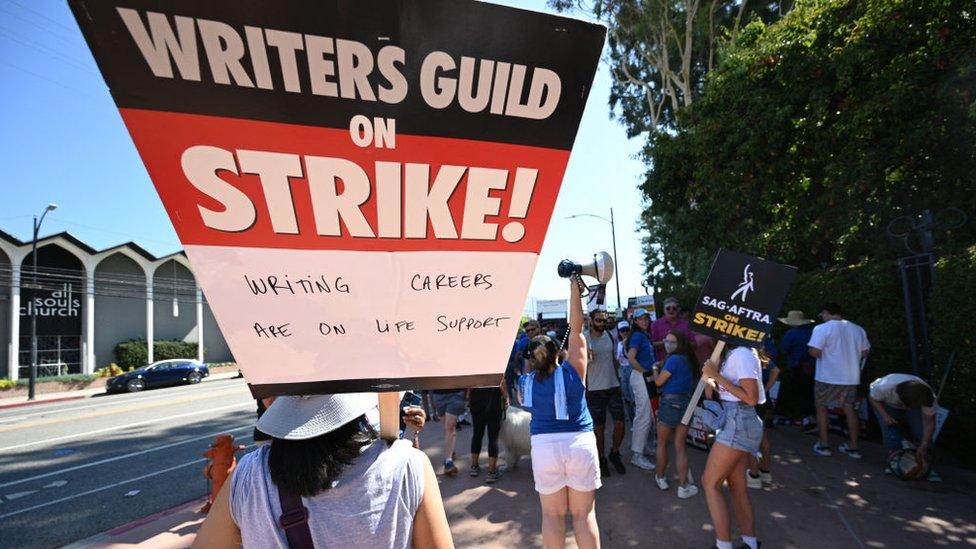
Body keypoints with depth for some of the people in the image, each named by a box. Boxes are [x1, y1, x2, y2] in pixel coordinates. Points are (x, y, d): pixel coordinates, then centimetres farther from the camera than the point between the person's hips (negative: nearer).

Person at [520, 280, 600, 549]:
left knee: (552, 515, 11)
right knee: (584, 514, 10)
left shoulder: (526, 382, -1)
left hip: (545, 447, 1)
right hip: (580, 444, 0)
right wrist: (574, 285, 0)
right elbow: (576, 329, -3)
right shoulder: (572, 372, -5)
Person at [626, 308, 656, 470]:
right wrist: (646, 372, -15)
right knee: (644, 416, -8)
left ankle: (642, 446, 31)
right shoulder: (637, 335, -12)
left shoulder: (645, 335, 15)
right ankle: (637, 455, -1)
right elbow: (631, 358, -21)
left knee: (644, 415, 17)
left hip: (646, 377, 9)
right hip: (640, 377, -9)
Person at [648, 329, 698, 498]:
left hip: (671, 402, -6)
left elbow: (659, 382, -10)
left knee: (662, 442, 14)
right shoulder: (689, 359, 8)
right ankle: (683, 487, 9)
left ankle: (661, 477, 26)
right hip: (687, 403, 7)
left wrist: (655, 368, 7)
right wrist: (662, 368, 12)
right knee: (680, 446, 10)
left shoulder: (674, 359, -16)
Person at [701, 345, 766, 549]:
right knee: (738, 486, 12)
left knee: (710, 483, -6)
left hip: (739, 423, -9)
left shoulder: (742, 354, -14)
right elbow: (710, 395, 13)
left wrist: (717, 376, -19)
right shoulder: (731, 355, 13)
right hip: (734, 423, 9)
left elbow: (751, 398, -19)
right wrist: (709, 374, -3)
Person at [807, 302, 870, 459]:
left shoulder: (822, 328, -13)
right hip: (851, 378, 5)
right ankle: (853, 447, 19)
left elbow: (815, 352, -20)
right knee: (849, 409, 15)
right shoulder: (857, 329, 6)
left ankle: (823, 445, 13)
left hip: (828, 377, -5)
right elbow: (864, 353, 12)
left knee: (821, 407, 10)